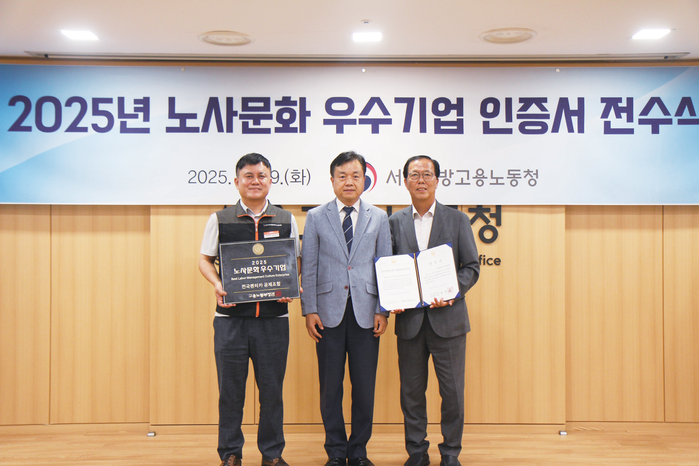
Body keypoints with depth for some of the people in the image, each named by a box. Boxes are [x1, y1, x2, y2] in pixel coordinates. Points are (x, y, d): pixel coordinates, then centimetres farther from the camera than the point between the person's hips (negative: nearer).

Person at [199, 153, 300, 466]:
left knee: (272, 388, 7)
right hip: (230, 316, -1)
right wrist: (217, 285, -10)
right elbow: (205, 259, 9)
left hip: (273, 316, 1)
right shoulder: (220, 220, 5)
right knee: (230, 389, 7)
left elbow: (294, 263, 13)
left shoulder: (286, 220, 8)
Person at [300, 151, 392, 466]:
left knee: (364, 387, 5)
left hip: (365, 312, 1)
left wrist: (383, 310, 0)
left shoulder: (378, 218, 10)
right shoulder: (316, 217, 7)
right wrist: (309, 310, -3)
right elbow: (308, 266, 5)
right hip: (329, 312, 0)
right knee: (330, 387, 5)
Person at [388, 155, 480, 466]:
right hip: (409, 319, 1)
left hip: (447, 317, -1)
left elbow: (471, 267, 3)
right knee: (411, 390, 9)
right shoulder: (394, 222, 9)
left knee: (452, 390, 4)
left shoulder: (457, 220, 6)